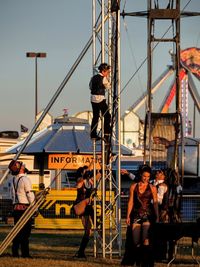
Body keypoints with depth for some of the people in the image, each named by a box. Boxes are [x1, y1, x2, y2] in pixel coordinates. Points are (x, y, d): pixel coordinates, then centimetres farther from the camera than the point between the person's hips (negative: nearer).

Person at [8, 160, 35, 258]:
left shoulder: (13, 180, 12)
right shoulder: (25, 179, -11)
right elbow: (30, 195, -12)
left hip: (16, 208, 7)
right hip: (25, 207, -7)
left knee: (17, 230, 10)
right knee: (25, 231, -4)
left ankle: (15, 252, 8)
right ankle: (25, 252, -6)